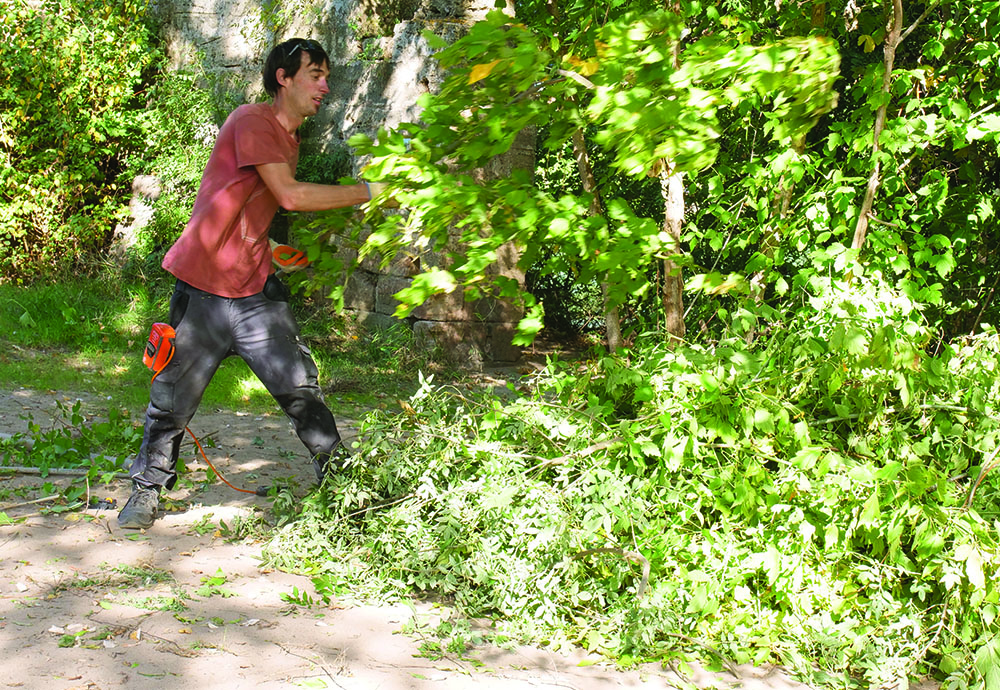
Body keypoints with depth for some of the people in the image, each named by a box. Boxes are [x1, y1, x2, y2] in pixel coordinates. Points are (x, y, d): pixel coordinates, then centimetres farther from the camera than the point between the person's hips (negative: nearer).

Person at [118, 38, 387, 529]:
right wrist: (368, 193, -19)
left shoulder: (288, 136, 15)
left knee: (300, 386, -2)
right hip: (204, 289, -6)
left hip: (256, 288, 7)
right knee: (174, 396, 4)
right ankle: (147, 492, 21)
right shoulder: (251, 122, -13)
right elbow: (289, 194, -23)